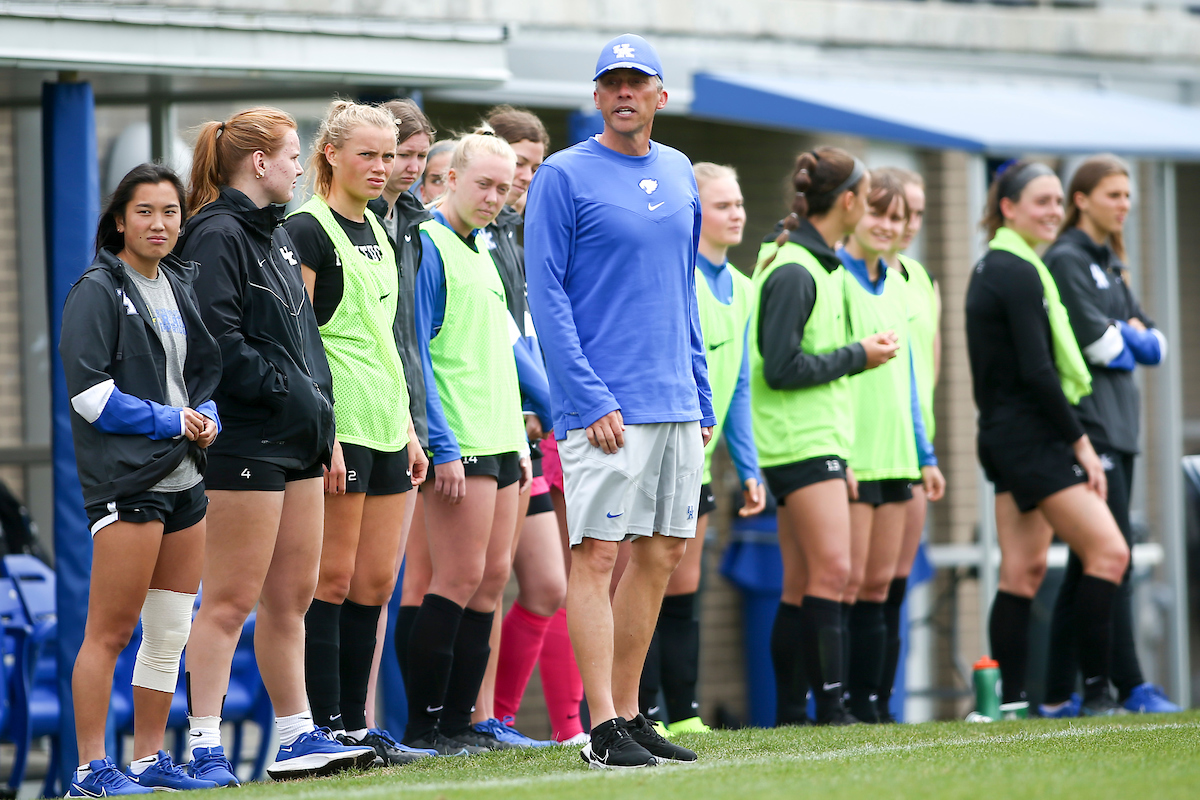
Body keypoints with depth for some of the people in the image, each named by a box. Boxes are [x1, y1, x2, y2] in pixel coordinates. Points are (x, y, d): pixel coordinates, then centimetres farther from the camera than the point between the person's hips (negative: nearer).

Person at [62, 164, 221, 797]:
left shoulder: (180, 287, 16)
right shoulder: (98, 292, -7)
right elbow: (89, 390, -13)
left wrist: (208, 418, 2)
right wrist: (170, 422, -13)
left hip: (184, 477, 8)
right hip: (126, 478, -8)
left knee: (170, 631, 10)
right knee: (110, 631, -7)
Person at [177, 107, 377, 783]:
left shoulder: (276, 234, 19)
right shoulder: (218, 237, -11)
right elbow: (218, 341, -18)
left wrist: (321, 401, 11)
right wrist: (290, 394, -16)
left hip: (298, 443, 9)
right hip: (247, 441, -9)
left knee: (292, 598, 12)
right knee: (231, 601, -8)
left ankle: (298, 737, 17)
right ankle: (206, 750, -7)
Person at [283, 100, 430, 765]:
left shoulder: (375, 231, 18)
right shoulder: (308, 230, -8)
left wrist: (408, 430, 18)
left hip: (384, 427, 8)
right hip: (338, 427, -8)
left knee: (376, 583, 7)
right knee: (334, 578, -6)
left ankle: (354, 724, 11)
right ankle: (326, 728, -4)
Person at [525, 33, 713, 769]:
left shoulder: (679, 175, 14)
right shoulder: (565, 177, -5)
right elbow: (547, 296, -9)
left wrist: (701, 396, 14)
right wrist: (590, 398, -16)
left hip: (676, 404, 7)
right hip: (606, 405, -7)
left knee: (662, 555, 8)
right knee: (597, 555, -8)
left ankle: (629, 714, 16)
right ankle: (603, 729, -9)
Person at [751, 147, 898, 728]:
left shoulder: (818, 266, 17)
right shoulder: (793, 272, -14)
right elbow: (781, 369, -19)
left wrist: (841, 458, 21)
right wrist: (858, 356, -11)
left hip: (818, 439, 10)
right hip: (800, 441, -10)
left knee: (803, 585, 8)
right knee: (831, 570, -14)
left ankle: (790, 711, 9)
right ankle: (830, 705, -16)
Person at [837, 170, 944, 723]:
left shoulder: (895, 287, 17)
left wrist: (925, 454, 19)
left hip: (893, 455, 8)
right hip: (849, 455, -8)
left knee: (878, 583, 7)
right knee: (847, 579, -9)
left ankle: (867, 700, 10)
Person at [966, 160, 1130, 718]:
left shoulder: (992, 270, 17)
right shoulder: (1019, 274, -14)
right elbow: (1037, 372, -19)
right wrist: (1080, 441, -14)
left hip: (1005, 436, 10)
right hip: (1032, 436, -10)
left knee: (1024, 569, 8)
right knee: (1108, 551, -11)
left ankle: (1010, 702, 6)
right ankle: (1096, 693, -12)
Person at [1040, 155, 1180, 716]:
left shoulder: (1109, 264, 20)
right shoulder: (1066, 260, -7)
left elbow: (1155, 347, 15)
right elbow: (1096, 343, -15)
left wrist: (1124, 335, -4)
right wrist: (1132, 337, 4)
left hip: (1119, 425, 9)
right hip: (1089, 424, -9)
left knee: (1088, 563, 7)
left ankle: (1059, 696, 9)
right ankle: (1130, 687, -15)